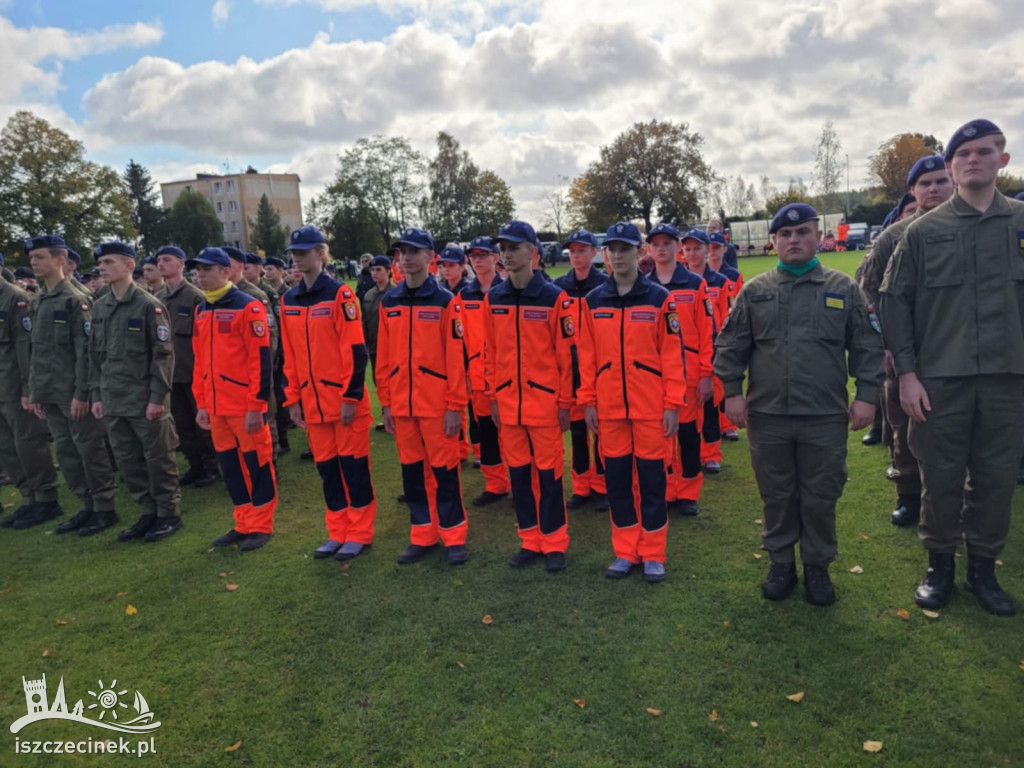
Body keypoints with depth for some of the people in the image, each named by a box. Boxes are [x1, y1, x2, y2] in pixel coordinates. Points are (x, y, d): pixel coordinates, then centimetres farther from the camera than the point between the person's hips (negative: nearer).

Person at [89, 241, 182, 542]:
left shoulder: (149, 305, -9)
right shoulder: (99, 307, 10)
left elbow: (163, 354, -11)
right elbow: (95, 354, 14)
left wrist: (157, 397, -15)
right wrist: (96, 394, 9)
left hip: (145, 400, -6)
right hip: (113, 401, 6)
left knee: (157, 459, 3)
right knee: (128, 461, 12)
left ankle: (169, 514, 16)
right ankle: (147, 512, 24)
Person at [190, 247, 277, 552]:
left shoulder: (248, 307, -10)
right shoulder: (201, 311, 13)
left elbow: (260, 359, -14)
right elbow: (200, 361, 17)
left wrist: (257, 405, -16)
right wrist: (201, 404, 14)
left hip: (246, 405, -7)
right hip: (216, 406, 7)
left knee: (256, 464, 3)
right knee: (230, 465, 14)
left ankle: (261, 526, 16)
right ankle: (244, 524, 26)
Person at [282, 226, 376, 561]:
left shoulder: (340, 294, -8)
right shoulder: (289, 300, 10)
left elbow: (355, 350, -12)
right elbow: (290, 355, 13)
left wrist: (351, 396, -15)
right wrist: (292, 399, 11)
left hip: (345, 398, -6)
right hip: (313, 401, 6)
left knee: (353, 464, 4)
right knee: (326, 466, 13)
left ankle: (360, 532, 17)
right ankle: (337, 532, 25)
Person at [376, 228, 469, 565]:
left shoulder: (445, 301, -5)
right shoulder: (388, 302, 8)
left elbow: (455, 357, -8)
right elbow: (383, 356, 9)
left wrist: (455, 405, -11)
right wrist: (385, 402, 6)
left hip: (436, 402, -4)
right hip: (401, 404, 5)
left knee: (444, 470, 3)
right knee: (412, 470, 12)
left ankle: (454, 536, 17)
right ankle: (422, 535, 26)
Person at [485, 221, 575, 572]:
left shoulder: (554, 297, -7)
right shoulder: (492, 298, 6)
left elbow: (567, 353, -6)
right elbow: (490, 352, 10)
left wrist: (565, 402, -5)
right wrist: (493, 396, 8)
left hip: (544, 402, -4)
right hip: (508, 404, 4)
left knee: (549, 474, 5)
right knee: (519, 474, 12)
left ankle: (554, 544, 20)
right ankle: (530, 541, 27)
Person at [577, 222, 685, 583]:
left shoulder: (659, 298, -2)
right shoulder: (593, 301, 5)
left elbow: (673, 354, -4)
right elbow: (587, 356, 6)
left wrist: (673, 404, -7)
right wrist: (588, 401, 3)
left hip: (650, 405, -2)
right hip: (609, 406, 3)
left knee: (651, 477, 5)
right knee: (617, 477, 9)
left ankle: (653, 554, 20)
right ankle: (625, 551, 23)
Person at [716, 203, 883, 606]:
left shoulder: (844, 288, 4)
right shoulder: (754, 291, 5)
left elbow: (867, 346, 4)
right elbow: (730, 346, 6)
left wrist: (866, 395, -2)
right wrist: (732, 392, -1)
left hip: (826, 417, 0)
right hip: (767, 416, 1)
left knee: (821, 498, 10)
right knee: (776, 496, 12)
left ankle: (817, 567, 28)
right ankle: (781, 564, 29)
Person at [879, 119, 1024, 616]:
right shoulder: (924, 231, 2)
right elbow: (894, 301, 0)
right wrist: (906, 373, -6)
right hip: (940, 379, -1)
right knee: (941, 478, 6)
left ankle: (983, 568, 27)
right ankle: (940, 565, 24)